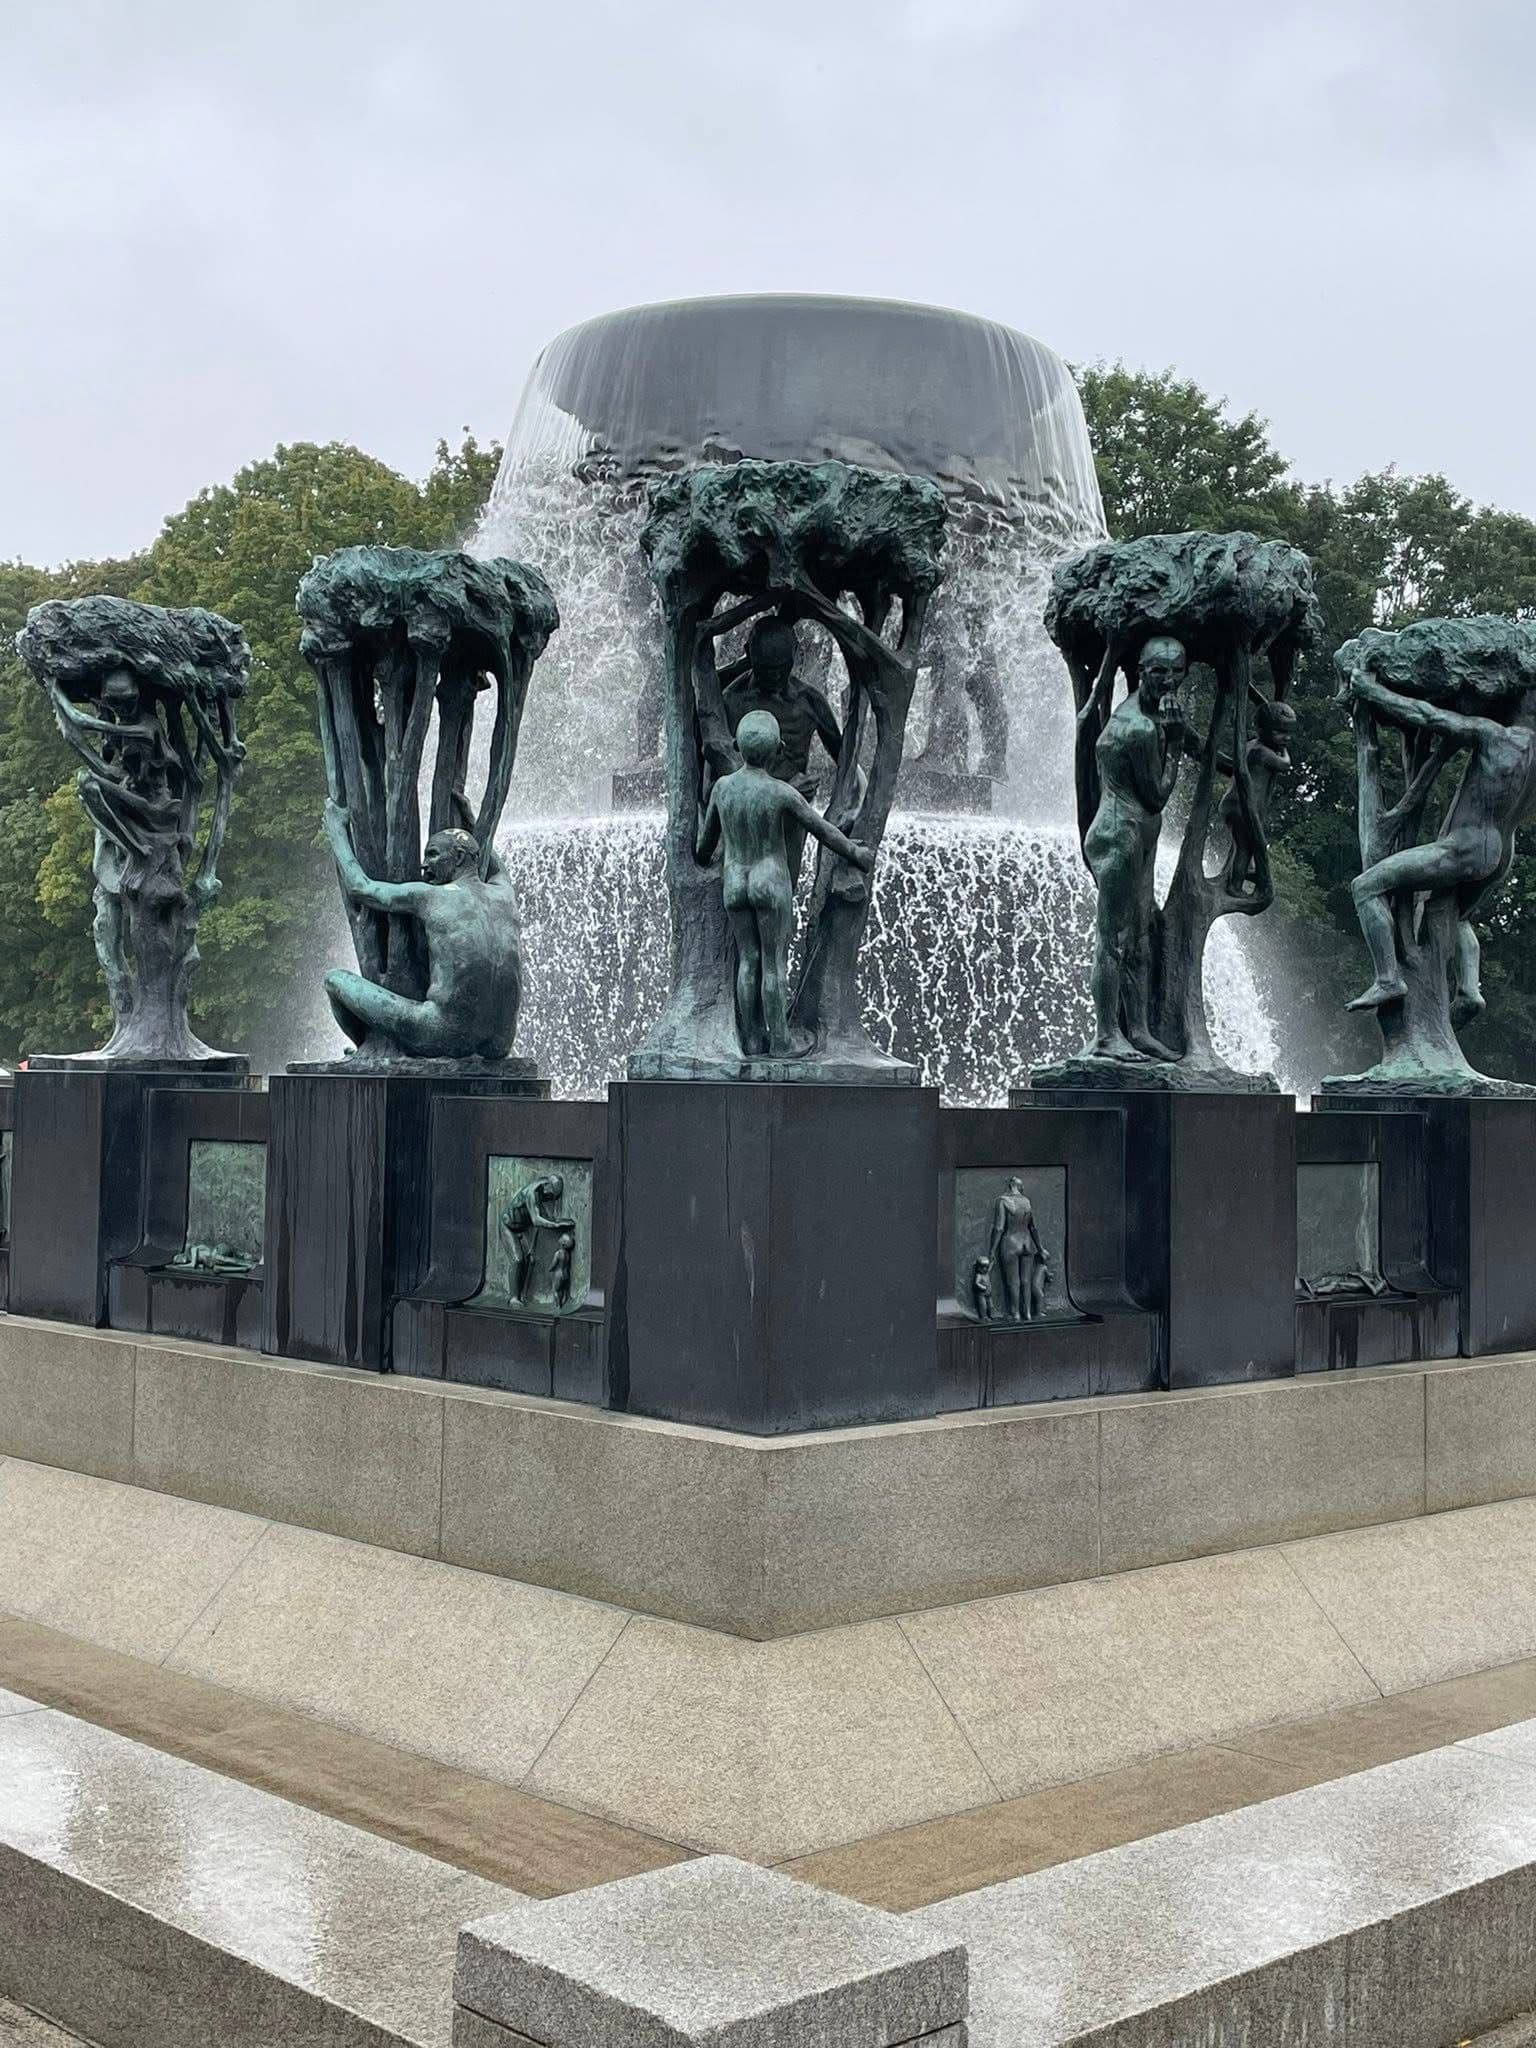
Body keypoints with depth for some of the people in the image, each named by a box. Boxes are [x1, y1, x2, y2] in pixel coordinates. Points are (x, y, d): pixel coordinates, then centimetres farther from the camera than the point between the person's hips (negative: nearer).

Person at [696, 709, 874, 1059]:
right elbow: (823, 831, -5)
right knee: (774, 964, 0)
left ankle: (752, 1041, 7)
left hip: (735, 886, 4)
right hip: (772, 884, -4)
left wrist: (702, 858, 36)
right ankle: (778, 1043, 1)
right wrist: (856, 853, 12)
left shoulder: (722, 786, -2)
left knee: (748, 961, 8)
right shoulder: (783, 793, -15)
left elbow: (708, 837, 13)